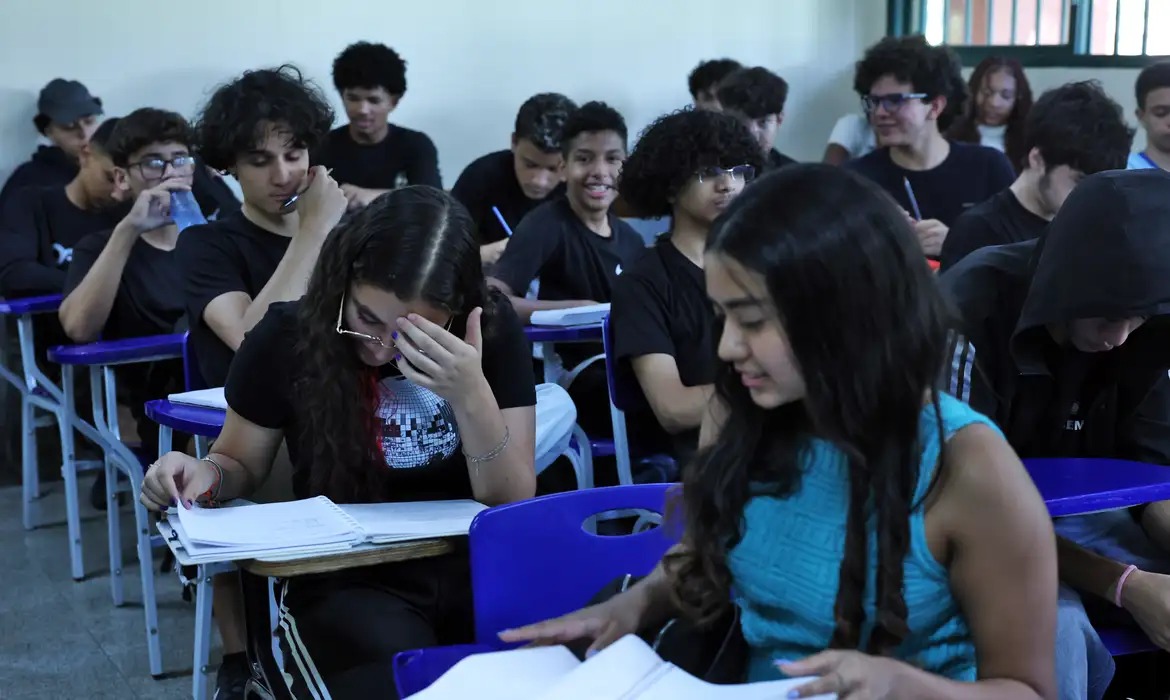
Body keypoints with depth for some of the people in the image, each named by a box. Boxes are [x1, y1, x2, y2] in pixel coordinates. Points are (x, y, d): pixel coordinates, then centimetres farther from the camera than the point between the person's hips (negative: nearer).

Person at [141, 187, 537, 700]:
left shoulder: (493, 329, -6)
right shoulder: (289, 337, -7)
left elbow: (514, 505, -5)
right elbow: (241, 465, 10)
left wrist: (472, 397, -22)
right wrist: (205, 474, -14)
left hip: (473, 566, 0)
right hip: (343, 579, 0)